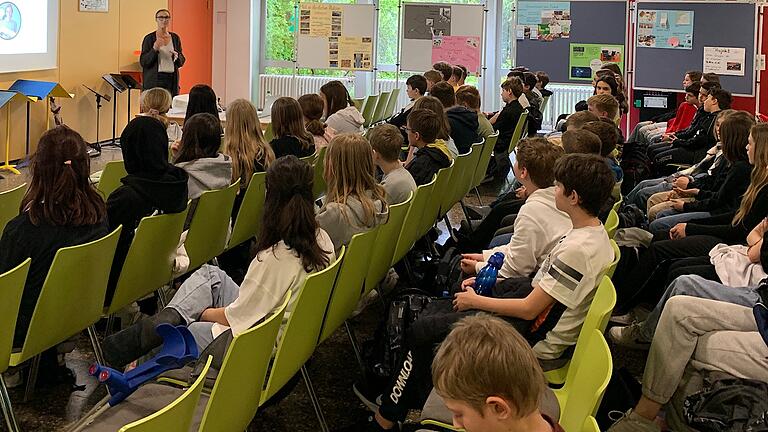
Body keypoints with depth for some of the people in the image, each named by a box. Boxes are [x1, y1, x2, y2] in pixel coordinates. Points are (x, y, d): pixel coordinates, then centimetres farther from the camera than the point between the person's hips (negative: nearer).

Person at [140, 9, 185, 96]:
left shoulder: (175, 38, 11)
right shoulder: (149, 38, 0)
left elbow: (181, 62, 14)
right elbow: (143, 62, -3)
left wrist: (177, 56, -8)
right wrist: (154, 49, -17)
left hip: (172, 80, 3)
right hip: (154, 80, -3)